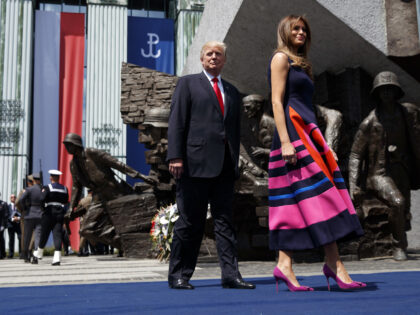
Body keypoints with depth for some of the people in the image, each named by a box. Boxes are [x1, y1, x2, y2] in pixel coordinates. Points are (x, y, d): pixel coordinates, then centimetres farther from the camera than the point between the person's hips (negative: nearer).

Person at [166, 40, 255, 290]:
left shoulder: (232, 92, 22)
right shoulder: (188, 83, 8)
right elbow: (176, 122, -1)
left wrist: (235, 161, 12)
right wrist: (175, 156, -12)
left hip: (224, 166, 5)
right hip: (196, 163, -4)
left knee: (225, 221, 4)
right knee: (190, 221, 0)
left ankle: (230, 275, 7)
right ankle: (178, 276, 11)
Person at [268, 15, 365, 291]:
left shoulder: (300, 64, 26)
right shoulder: (281, 57, 0)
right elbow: (277, 102, -10)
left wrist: (320, 141, 18)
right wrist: (285, 142, -20)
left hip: (307, 132, 9)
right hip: (293, 130, -9)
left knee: (295, 199, 1)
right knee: (318, 194, -13)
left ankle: (284, 264, -1)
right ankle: (335, 264, -12)